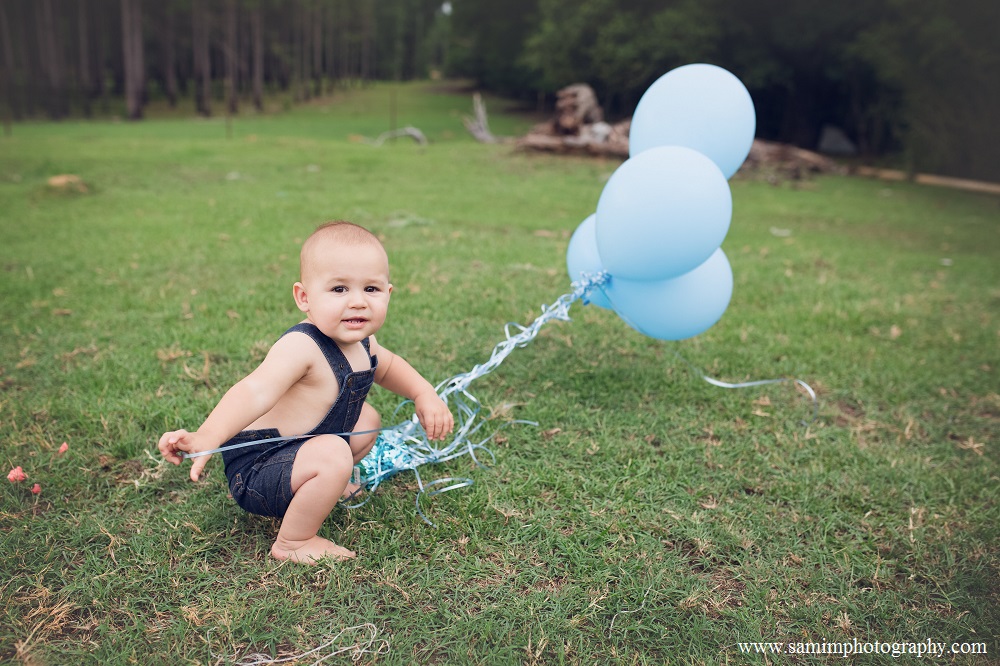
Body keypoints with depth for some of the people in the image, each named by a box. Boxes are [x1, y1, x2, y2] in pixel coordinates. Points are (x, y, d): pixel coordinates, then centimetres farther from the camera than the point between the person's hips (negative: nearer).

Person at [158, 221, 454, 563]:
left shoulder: (361, 342, -1)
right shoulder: (301, 347, -30)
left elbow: (387, 366, 22)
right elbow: (255, 392, -44)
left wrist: (424, 395, 6)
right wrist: (205, 438, -60)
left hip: (298, 449, 9)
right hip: (254, 468, -9)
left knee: (367, 418, 20)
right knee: (333, 455, -34)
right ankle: (293, 542, -12)